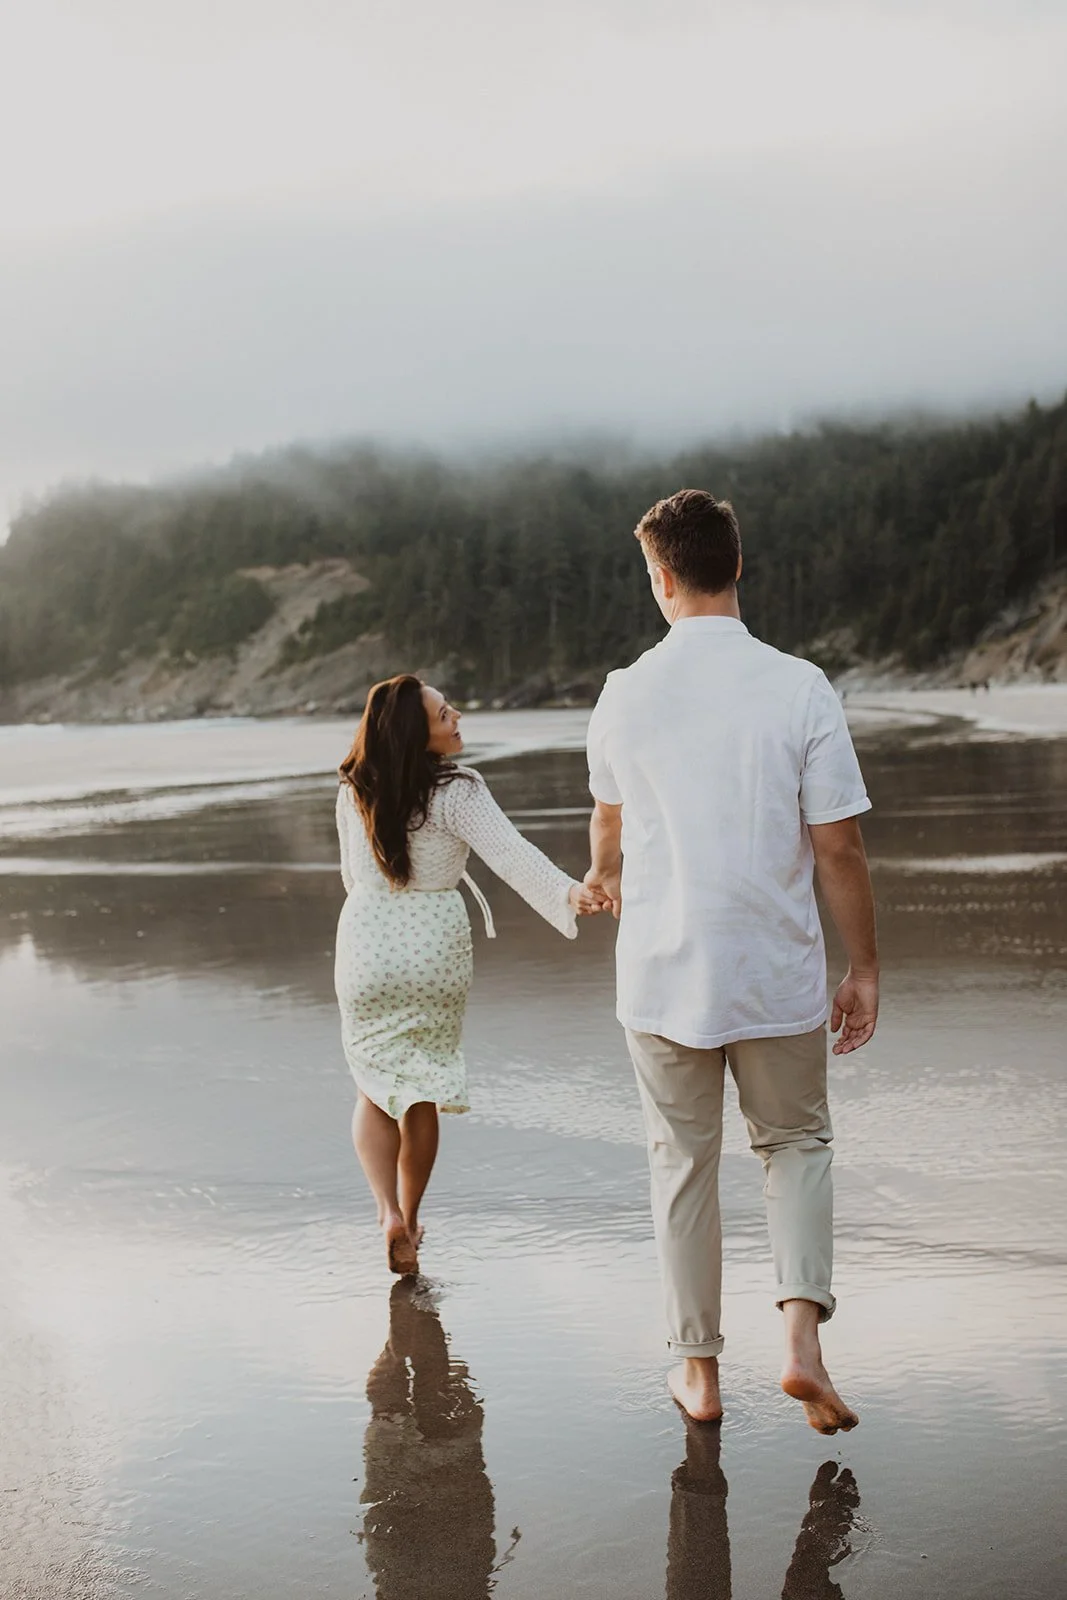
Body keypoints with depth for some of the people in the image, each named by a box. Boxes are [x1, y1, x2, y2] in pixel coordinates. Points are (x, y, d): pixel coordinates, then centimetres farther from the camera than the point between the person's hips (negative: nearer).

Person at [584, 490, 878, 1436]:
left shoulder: (625, 694, -3)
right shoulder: (799, 688, -10)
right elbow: (837, 846, -9)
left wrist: (604, 874, 40)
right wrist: (866, 968, 3)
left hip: (662, 976, 1)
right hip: (778, 975, -1)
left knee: (683, 1168, 14)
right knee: (797, 1142, 20)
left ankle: (700, 1368, 23)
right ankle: (803, 1331, 4)